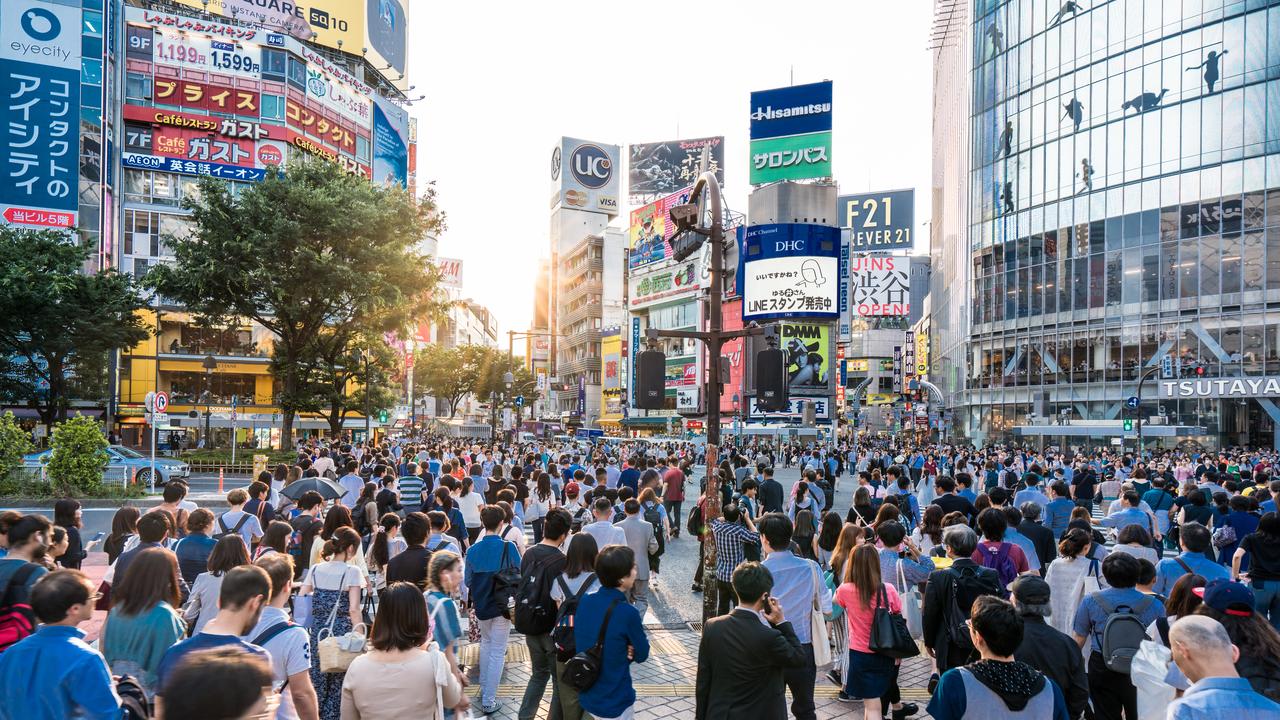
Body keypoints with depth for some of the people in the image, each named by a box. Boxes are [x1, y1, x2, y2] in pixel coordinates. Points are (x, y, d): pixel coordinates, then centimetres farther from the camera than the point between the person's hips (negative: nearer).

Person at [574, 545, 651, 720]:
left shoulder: (584, 601, -8)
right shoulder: (627, 612, -25)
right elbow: (642, 654, -12)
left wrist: (620, 653, -2)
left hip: (586, 695, 6)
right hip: (614, 703, -6)